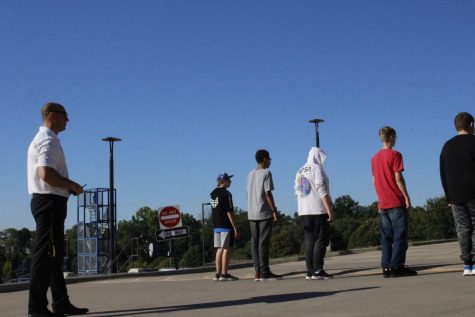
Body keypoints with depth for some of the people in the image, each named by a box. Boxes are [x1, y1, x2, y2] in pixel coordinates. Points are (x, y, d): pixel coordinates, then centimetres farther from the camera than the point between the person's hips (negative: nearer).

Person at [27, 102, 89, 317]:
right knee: (46, 253, -10)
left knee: (55, 254, 12)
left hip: (47, 201, 11)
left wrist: (68, 187, 15)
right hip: (50, 201, -11)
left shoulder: (42, 139, 22)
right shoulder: (48, 140, -11)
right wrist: (72, 185, -12)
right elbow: (46, 174, -24)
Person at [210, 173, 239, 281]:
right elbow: (229, 212, -14)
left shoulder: (213, 194, 12)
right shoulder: (226, 194, -11)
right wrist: (234, 227, -12)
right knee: (226, 249, -4)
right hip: (226, 226, -7)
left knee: (219, 249, 10)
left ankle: (218, 274, 11)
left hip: (216, 226, 7)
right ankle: (224, 274, -4)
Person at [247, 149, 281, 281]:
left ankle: (257, 271, 6)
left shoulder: (250, 174, 14)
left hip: (252, 214, 7)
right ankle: (264, 271, -5)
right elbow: (267, 193, -13)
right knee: (263, 242, -5)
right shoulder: (266, 173, -7)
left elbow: (249, 193, 14)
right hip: (264, 213, -6)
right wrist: (274, 210, -10)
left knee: (254, 242, 5)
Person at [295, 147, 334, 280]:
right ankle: (317, 271, -7)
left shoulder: (300, 171, 16)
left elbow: (297, 191, 16)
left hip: (304, 212, 7)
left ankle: (310, 272, 6)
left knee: (309, 241, 8)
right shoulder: (317, 168, -6)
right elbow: (322, 191, -13)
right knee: (321, 240, -3)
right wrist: (329, 210, -13)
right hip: (319, 211, -7)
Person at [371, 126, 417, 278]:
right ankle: (397, 266, -6)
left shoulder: (375, 158, 12)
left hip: (383, 204, 6)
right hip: (397, 202, -6)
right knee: (400, 235, -3)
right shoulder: (395, 155, -8)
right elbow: (398, 178, -13)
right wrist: (407, 197, -8)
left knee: (386, 237, 7)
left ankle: (386, 267, 6)